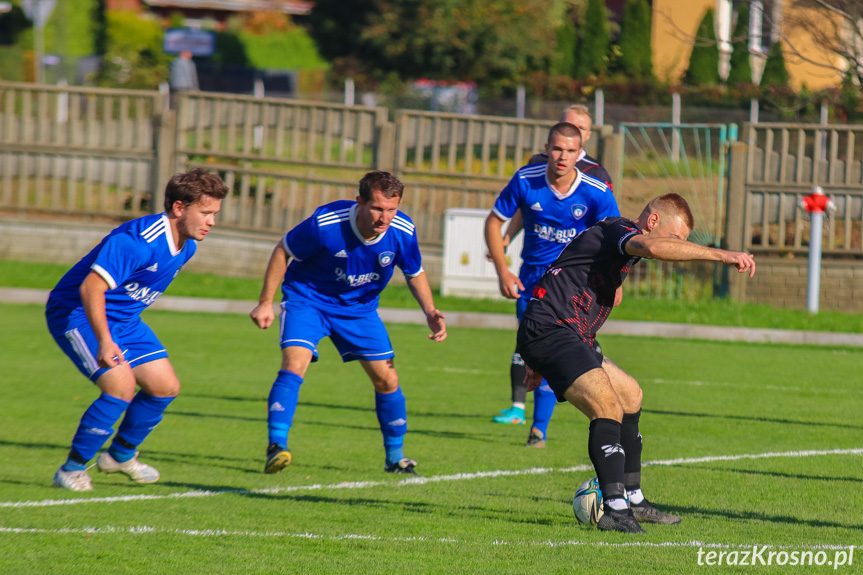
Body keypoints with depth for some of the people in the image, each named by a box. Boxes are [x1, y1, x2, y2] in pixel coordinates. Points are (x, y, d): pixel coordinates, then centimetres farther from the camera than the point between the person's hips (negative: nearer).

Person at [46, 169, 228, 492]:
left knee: (166, 386, 5)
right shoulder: (138, 241, -30)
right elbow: (91, 287, -36)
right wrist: (104, 341, -44)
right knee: (121, 383, -25)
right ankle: (72, 470, -12)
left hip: (123, 319, 9)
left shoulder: (187, 246, 0)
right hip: (76, 311, -9)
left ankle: (121, 455, 28)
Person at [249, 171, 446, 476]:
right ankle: (276, 448, -25)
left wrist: (429, 311, -14)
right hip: (307, 299, -4)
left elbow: (415, 274, 2)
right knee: (294, 364, -26)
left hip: (359, 307, 4)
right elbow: (283, 251, -13)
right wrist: (266, 302, -12)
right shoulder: (325, 223, -30)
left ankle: (395, 457, 20)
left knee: (387, 379, 2)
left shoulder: (403, 231, -19)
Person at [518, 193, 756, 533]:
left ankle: (632, 500, 29)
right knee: (608, 408, -24)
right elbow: (652, 247, -37)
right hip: (549, 330, -11)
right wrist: (720, 255, -39)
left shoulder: (613, 234, 21)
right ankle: (614, 509, -33)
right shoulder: (617, 230, -12)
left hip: (568, 337, 11)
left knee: (629, 394, 23)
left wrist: (542, 360, 33)